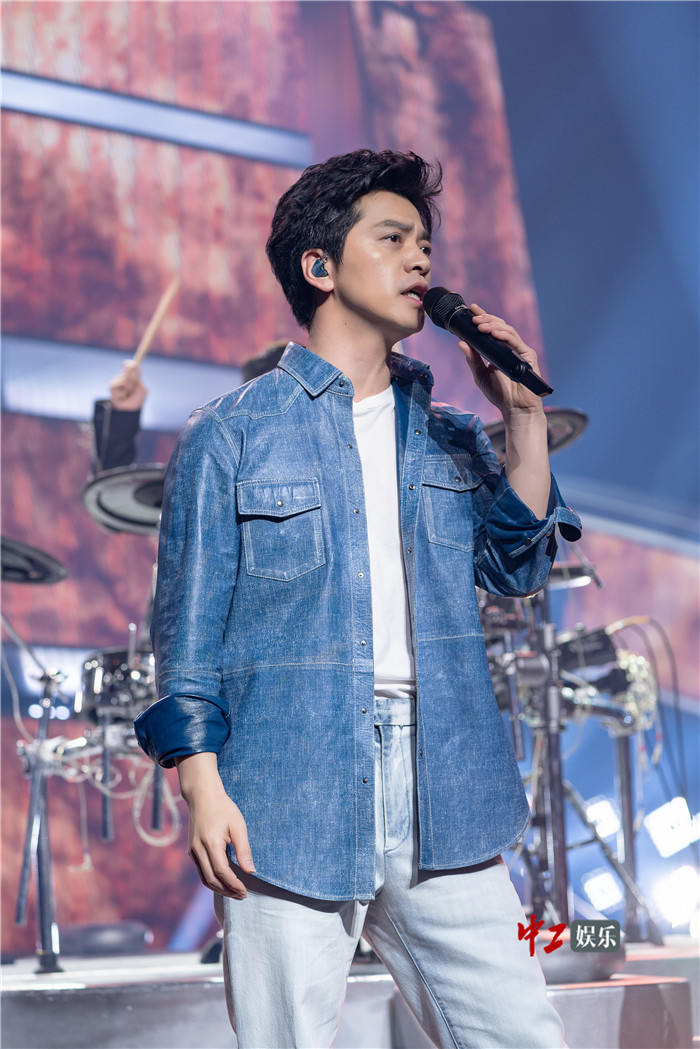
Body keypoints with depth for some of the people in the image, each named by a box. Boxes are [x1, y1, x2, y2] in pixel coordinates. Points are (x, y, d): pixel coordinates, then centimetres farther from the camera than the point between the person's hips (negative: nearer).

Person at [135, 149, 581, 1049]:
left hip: (443, 801, 4)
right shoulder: (231, 435, 3)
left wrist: (525, 419, 0)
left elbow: (517, 569, 7)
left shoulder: (447, 436, 18)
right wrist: (201, 782, -8)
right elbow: (189, 622, 1)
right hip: (291, 802, -4)